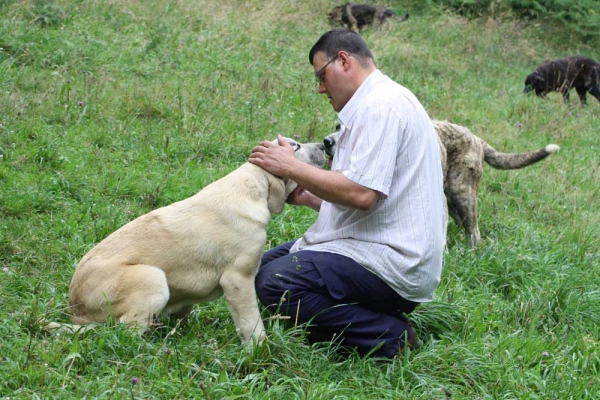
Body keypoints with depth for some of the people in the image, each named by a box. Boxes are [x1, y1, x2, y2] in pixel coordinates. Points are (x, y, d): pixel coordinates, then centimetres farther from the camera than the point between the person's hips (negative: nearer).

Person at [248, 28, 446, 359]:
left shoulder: (380, 105, -15)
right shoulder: (381, 100, 19)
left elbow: (362, 194, -26)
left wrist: (291, 167, -15)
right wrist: (308, 197, 11)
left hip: (393, 266, -11)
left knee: (273, 282, -22)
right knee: (267, 263, 15)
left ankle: (389, 335, -12)